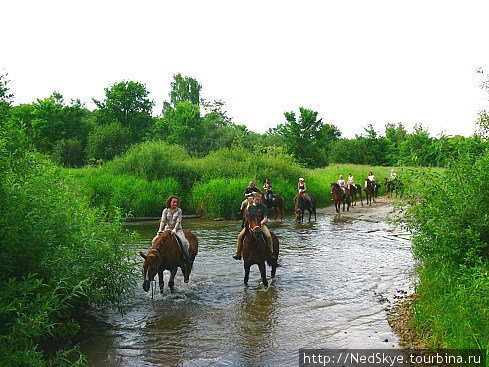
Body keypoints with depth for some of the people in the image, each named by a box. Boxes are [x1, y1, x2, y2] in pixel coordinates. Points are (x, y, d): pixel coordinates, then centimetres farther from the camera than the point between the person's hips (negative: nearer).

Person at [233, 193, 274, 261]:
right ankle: (238, 253, -7)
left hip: (261, 224, -2)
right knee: (240, 236, -18)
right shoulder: (250, 207, 8)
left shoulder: (263, 207, 1)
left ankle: (271, 253, -14)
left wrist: (260, 223, -20)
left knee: (268, 236, -29)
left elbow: (265, 219, -2)